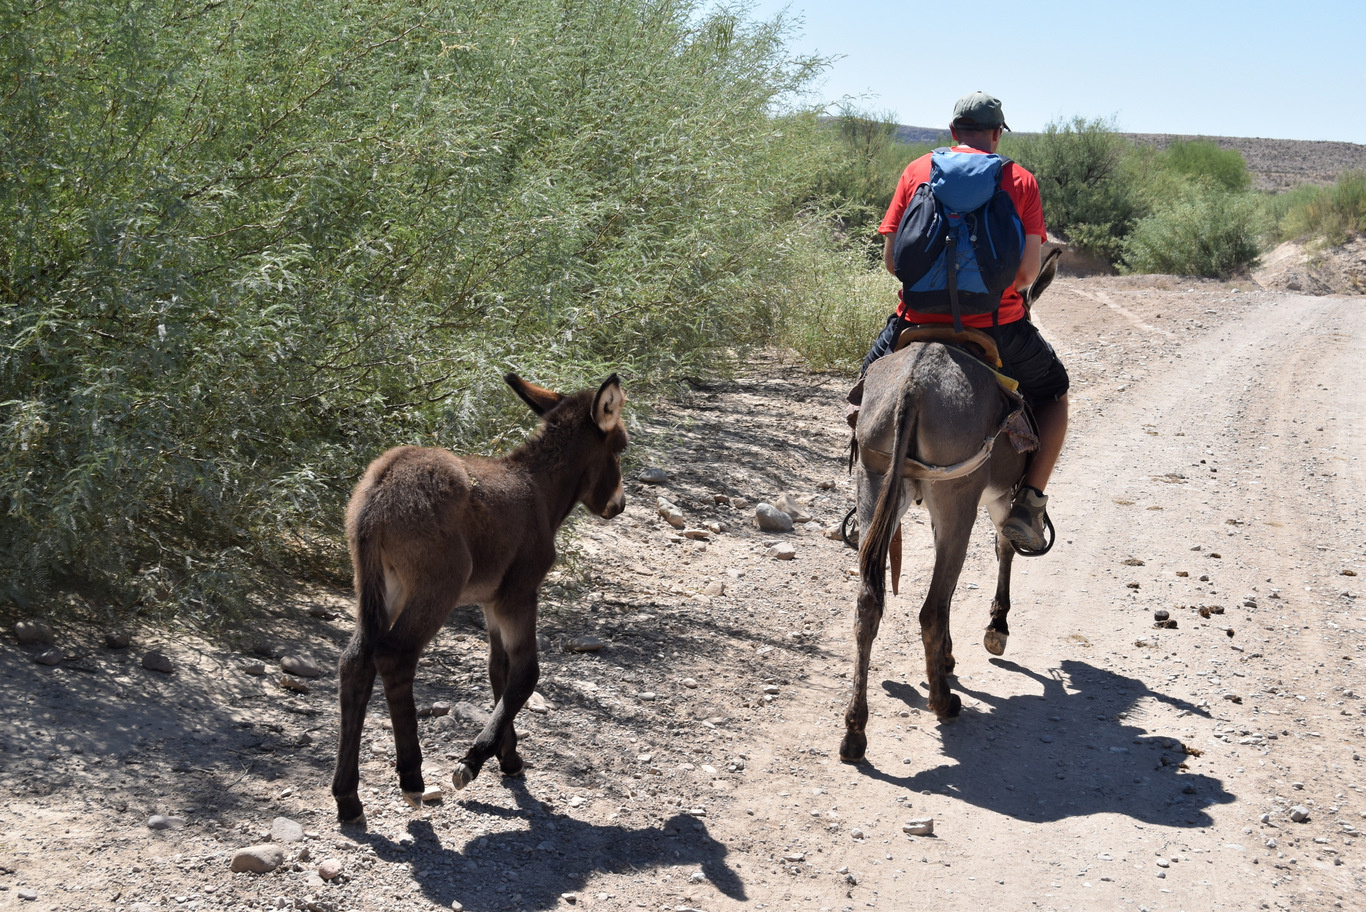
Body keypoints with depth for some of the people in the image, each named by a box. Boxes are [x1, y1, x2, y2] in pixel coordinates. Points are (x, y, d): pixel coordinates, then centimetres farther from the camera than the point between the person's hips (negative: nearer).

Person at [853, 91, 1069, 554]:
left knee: (868, 387, 29)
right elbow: (1028, 272, -7)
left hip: (919, 320, 1)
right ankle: (1028, 501, 12)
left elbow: (890, 258, 1)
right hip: (997, 323, -1)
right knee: (1053, 393, 25)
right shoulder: (1020, 181, 1)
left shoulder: (917, 171, 5)